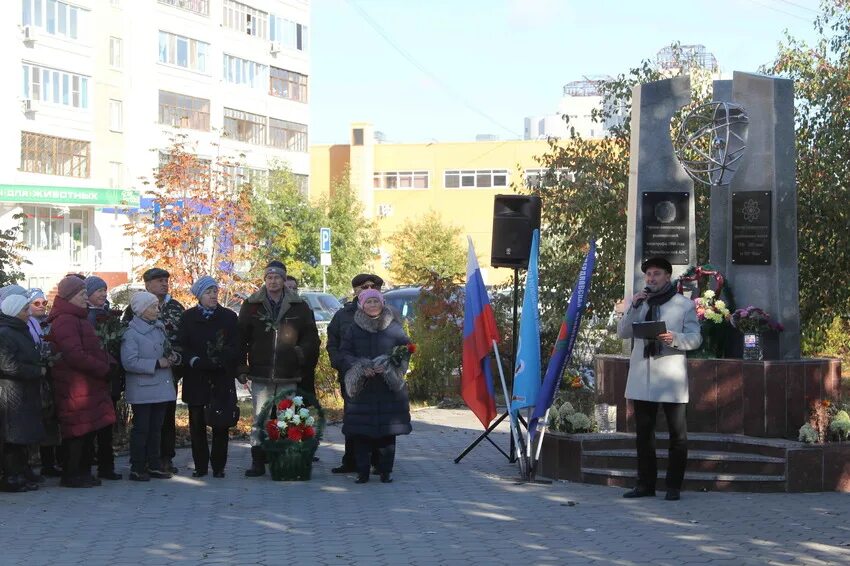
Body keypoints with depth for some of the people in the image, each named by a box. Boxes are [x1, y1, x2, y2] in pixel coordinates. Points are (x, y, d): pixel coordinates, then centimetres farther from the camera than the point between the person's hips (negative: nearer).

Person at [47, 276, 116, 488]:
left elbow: (92, 349, 25)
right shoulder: (65, 321, -15)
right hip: (76, 387, -10)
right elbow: (75, 355, -23)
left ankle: (83, 472, 20)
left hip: (89, 384, 10)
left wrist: (108, 360, 7)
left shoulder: (78, 319, 20)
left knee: (88, 430, 13)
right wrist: (104, 368, -16)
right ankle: (71, 475, 2)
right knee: (79, 431, -5)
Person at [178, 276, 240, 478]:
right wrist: (195, 361, -15)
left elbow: (235, 347, 3)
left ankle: (218, 466, 7)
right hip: (196, 378, 0)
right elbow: (182, 346, 2)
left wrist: (220, 360, -14)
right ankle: (200, 465, 10)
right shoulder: (188, 317, 8)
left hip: (222, 378, 0)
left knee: (221, 423, -2)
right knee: (197, 424, 2)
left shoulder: (229, 317, 8)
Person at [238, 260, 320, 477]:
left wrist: (302, 352, -4)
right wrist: (241, 368, 0)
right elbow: (241, 339, 5)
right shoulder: (251, 305, 5)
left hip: (288, 377, 1)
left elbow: (311, 338, 12)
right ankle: (258, 462, 4)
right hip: (260, 376, 0)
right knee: (260, 420, 0)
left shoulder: (299, 307, 6)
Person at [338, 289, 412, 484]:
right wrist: (360, 367, -12)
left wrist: (387, 367, -12)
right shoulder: (354, 329, 7)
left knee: (387, 431, 0)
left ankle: (385, 470, 8)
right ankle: (362, 471, 4)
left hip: (389, 387, 0)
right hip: (361, 386, 0)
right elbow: (344, 353, 5)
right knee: (361, 431, -2)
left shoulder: (394, 327, 5)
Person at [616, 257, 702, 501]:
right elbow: (622, 332, 5)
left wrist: (674, 339, -22)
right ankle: (645, 483, 13)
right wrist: (634, 307, -8)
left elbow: (695, 338, -3)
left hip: (670, 377, -4)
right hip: (642, 377, 4)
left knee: (677, 433, -2)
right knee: (644, 433, 7)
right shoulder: (639, 303, 16)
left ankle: (674, 486, 4)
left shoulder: (684, 305, 4)